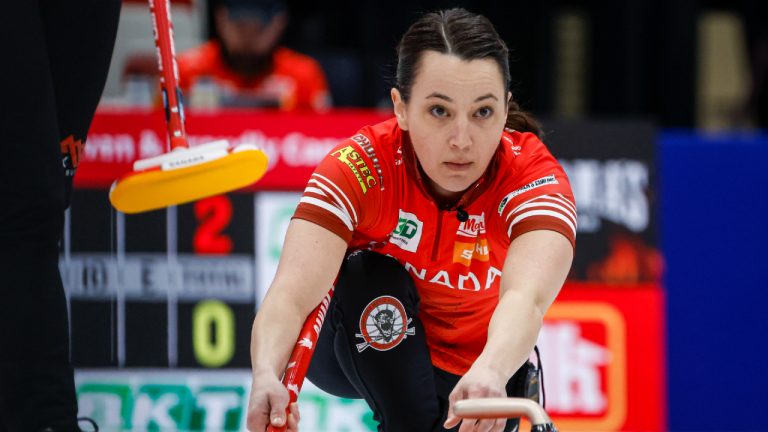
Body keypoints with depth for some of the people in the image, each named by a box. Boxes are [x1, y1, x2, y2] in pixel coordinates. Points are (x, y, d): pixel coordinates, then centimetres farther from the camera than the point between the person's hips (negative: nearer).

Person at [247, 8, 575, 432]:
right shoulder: (359, 167, -28)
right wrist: (267, 377, -64)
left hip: (481, 362, 3)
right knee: (372, 277, -30)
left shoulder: (535, 175, -28)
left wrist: (489, 373, -70)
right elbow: (291, 293, -42)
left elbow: (525, 297, -48)